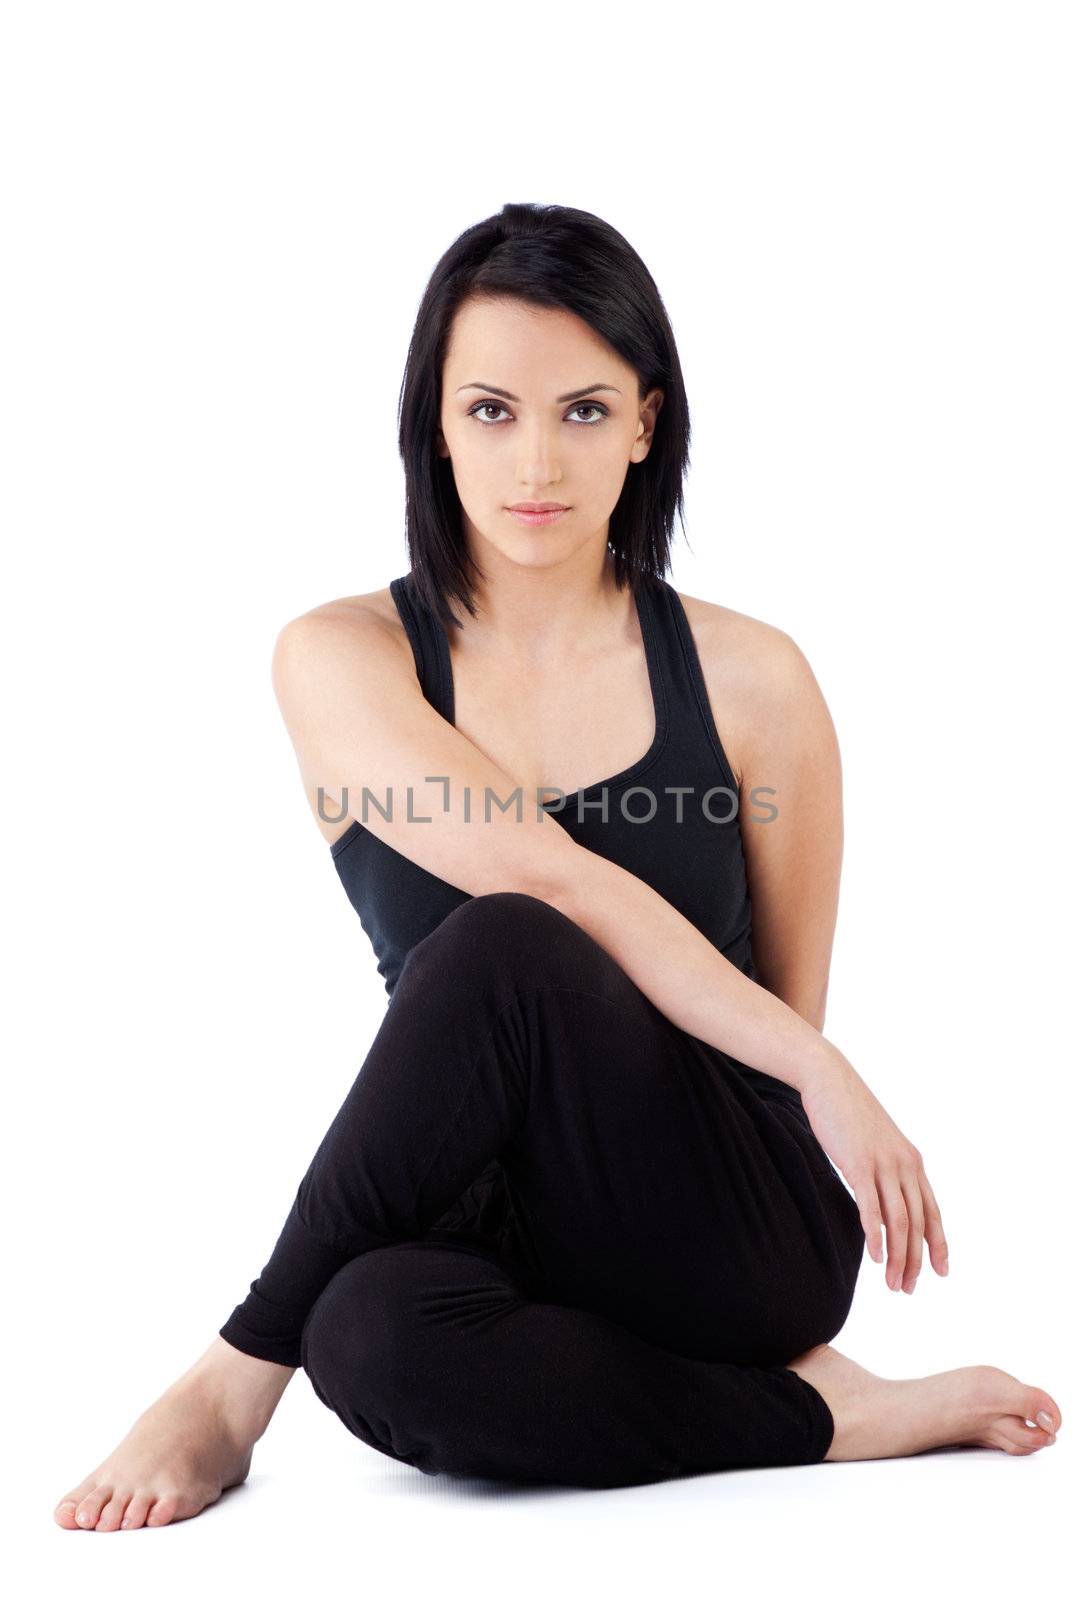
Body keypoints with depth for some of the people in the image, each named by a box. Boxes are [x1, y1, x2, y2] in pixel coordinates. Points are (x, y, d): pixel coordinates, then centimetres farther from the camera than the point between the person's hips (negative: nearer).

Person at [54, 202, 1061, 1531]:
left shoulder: (749, 679, 1)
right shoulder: (342, 661, -1)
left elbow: (784, 1005, 11)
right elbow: (549, 875, -16)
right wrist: (821, 1071, -19)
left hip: (738, 1243, 0)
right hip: (518, 1239, 0)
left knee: (500, 954, -30)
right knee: (379, 1336, -37)